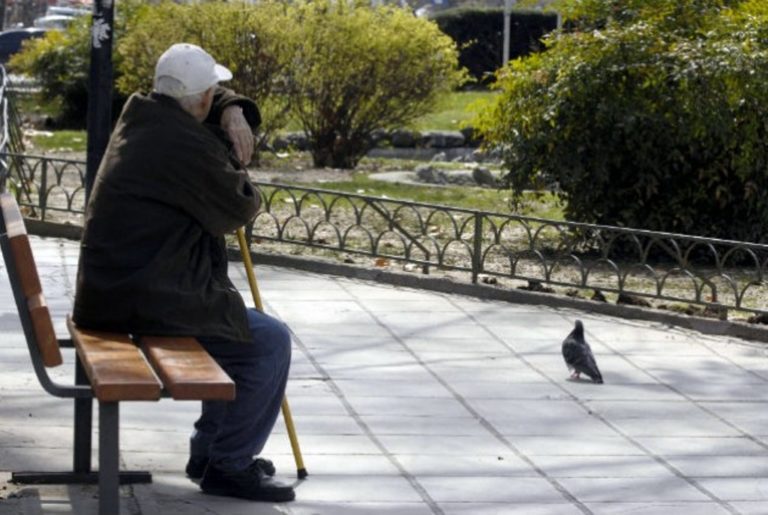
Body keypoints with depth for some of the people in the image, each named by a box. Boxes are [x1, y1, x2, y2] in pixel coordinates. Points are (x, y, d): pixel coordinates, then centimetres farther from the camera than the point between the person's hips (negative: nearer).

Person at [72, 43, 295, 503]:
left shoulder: (140, 117, 12)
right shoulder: (188, 143, -19)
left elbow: (217, 105, 29)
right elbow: (241, 208, -9)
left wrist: (233, 112, 6)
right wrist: (231, 159, 9)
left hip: (112, 289, 11)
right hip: (149, 300, -11)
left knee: (241, 328, 27)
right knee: (269, 343, -10)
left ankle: (210, 449, 32)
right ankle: (229, 465, -2)